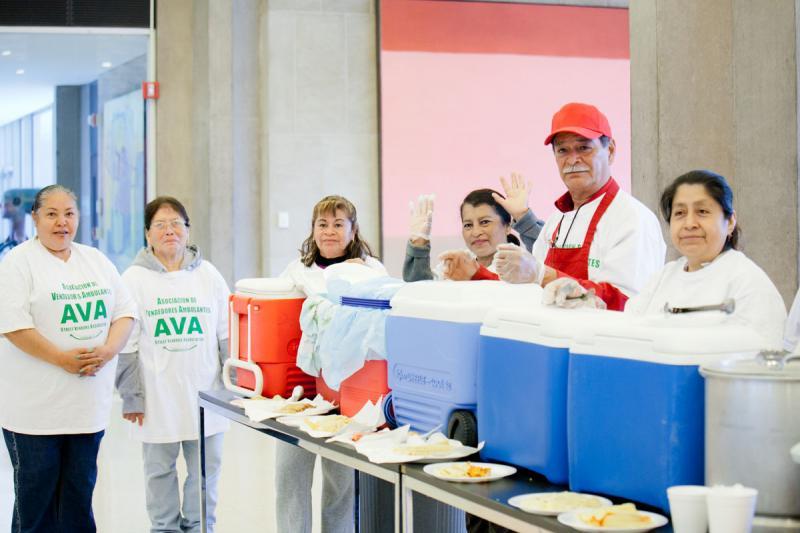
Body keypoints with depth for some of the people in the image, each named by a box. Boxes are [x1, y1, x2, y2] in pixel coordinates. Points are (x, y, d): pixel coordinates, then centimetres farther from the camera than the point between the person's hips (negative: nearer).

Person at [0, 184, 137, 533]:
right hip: (36, 405, -5)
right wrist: (63, 359, -19)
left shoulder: (96, 260, 14)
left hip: (89, 402, 5)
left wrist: (108, 350, -9)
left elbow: (125, 311, 10)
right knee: (36, 491, 2)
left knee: (80, 490, 10)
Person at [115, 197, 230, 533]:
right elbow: (126, 345, -2)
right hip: (158, 398, -2)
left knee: (206, 471, 10)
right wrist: (131, 397, -5)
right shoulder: (134, 279, -2)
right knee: (160, 472, 10)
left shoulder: (208, 275, 4)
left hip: (205, 393, 2)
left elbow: (227, 335, 7)